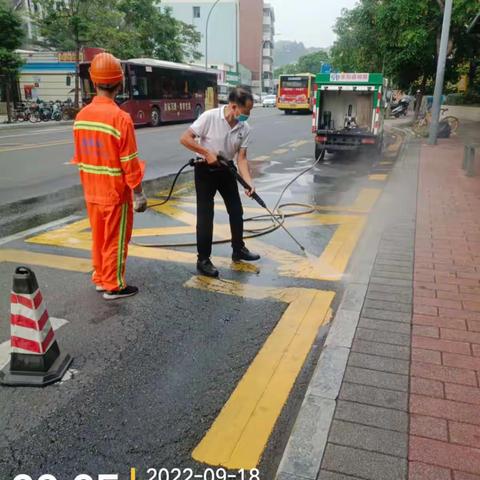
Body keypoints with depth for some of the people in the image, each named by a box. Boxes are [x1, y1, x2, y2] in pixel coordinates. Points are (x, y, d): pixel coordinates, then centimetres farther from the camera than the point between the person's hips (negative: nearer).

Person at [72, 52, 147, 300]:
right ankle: (114, 286, 17)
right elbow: (129, 163, -18)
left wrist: (89, 181, 19)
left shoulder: (81, 115, 2)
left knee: (98, 236, 19)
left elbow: (79, 156, 9)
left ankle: (99, 278, 32)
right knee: (115, 240, 6)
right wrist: (138, 193, -9)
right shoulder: (121, 117, -19)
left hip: (91, 191, 7)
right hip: (115, 192, -6)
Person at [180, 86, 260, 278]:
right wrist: (207, 153, -24)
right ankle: (203, 260, 6)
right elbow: (185, 138, -19)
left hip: (226, 170, 6)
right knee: (205, 216, -4)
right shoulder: (210, 117, -22)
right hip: (205, 170, -5)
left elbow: (241, 158, -6)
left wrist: (248, 182, -19)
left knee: (236, 211, 11)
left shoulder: (244, 128, -8)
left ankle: (239, 250, 29)